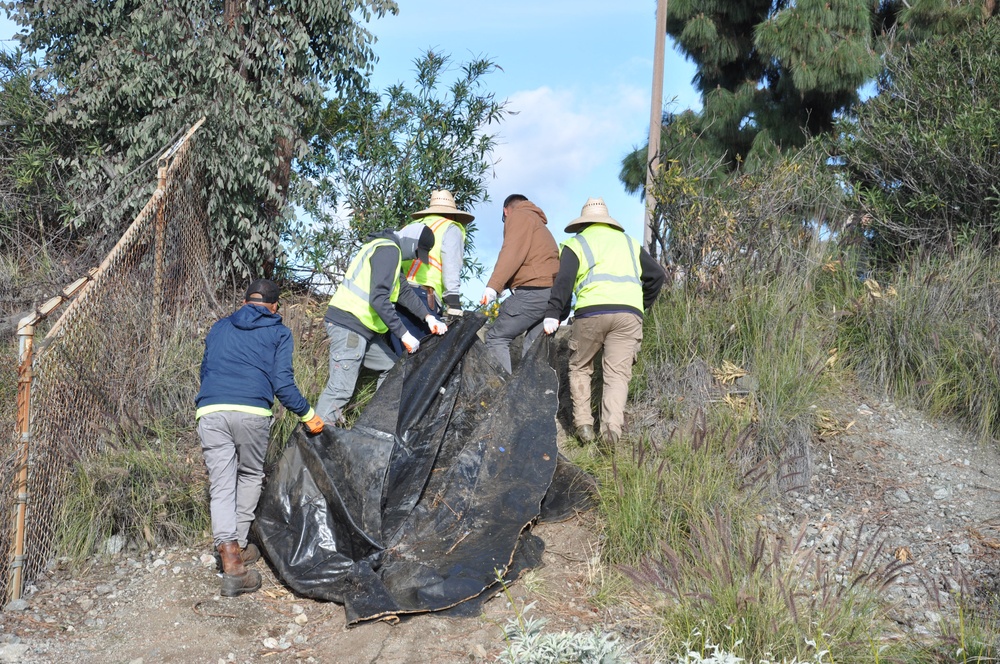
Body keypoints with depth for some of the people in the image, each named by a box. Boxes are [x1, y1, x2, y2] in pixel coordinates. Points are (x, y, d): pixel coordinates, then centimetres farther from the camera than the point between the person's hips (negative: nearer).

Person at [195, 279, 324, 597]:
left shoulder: (218, 329, 26)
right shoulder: (279, 333, 14)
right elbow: (282, 383, 3)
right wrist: (308, 415, 14)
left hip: (210, 412, 3)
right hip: (252, 413, -2)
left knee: (221, 485, 2)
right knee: (250, 476, 20)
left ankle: (230, 557, -12)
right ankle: (239, 545, 22)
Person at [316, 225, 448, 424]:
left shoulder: (391, 251, 19)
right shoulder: (388, 250, -13)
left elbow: (404, 292, 25)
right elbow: (378, 299, -22)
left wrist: (428, 317, 16)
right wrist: (404, 334, -19)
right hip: (349, 326, -11)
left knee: (391, 369, 16)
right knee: (341, 389, -14)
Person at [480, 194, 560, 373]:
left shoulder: (519, 216, 5)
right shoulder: (539, 225, 33)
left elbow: (512, 252, -11)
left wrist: (493, 286, -19)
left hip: (534, 291, -9)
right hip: (553, 295, 9)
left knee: (496, 337, -6)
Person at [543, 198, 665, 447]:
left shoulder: (576, 243, 15)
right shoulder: (629, 243, 27)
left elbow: (564, 281, -1)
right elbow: (657, 275, 22)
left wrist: (553, 314, -5)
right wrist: (643, 304, 31)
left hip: (591, 312, -2)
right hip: (629, 314, 2)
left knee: (580, 368, 15)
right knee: (618, 374, -1)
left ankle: (583, 424, 7)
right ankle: (612, 426, -20)